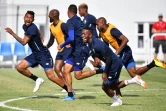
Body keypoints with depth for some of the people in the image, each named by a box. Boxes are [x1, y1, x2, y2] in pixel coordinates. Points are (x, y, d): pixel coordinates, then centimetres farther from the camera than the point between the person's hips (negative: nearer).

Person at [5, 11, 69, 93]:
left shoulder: (32, 28, -21)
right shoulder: (25, 26, 6)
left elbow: (24, 42, -28)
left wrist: (12, 33, -30)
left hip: (43, 54, -9)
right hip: (35, 55, 9)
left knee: (51, 76, -15)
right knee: (20, 68, -5)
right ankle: (37, 80, 11)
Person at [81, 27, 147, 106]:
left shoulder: (97, 45, -26)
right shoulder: (91, 44, 4)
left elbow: (108, 58, -25)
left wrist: (105, 73, -24)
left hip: (115, 64, -10)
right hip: (114, 63, 10)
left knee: (105, 86, -1)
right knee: (112, 86, 17)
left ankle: (117, 101, 22)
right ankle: (134, 80, 18)